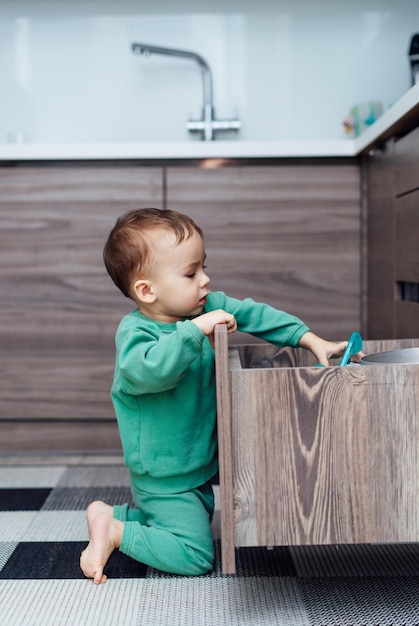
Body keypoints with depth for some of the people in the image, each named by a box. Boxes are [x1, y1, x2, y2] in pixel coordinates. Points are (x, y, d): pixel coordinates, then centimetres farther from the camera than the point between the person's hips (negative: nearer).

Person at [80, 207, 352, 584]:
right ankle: (112, 530, 5)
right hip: (163, 479, -8)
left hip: (198, 468, 9)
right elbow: (150, 370, -46)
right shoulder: (134, 332, -25)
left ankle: (112, 514, 31)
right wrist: (195, 329, -45)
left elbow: (253, 314, 2)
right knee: (196, 556, -8)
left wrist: (310, 339, -2)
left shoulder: (207, 308, -5)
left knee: (199, 520, 29)